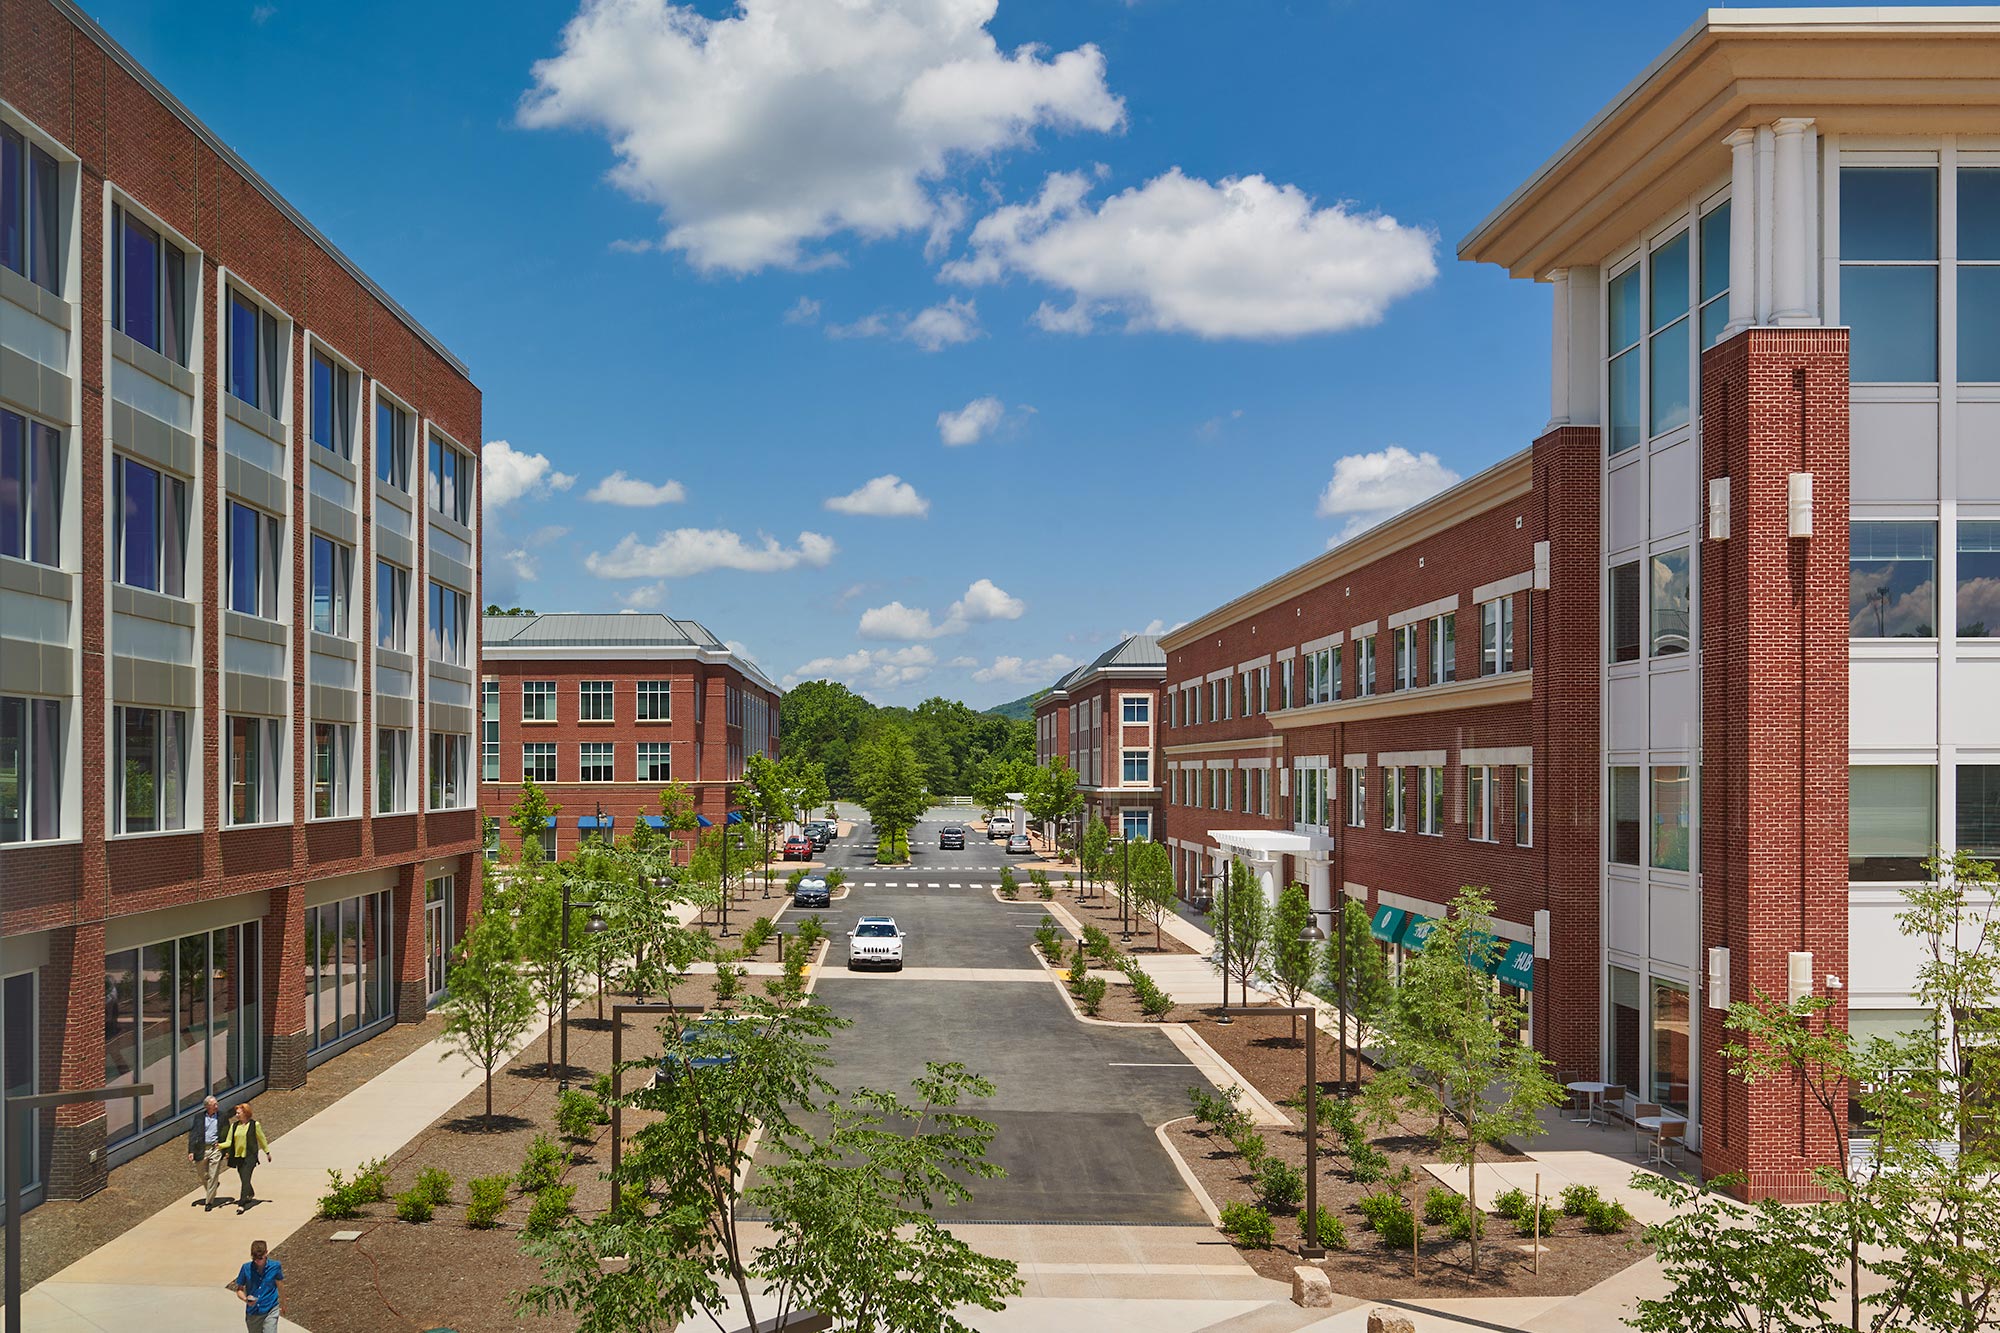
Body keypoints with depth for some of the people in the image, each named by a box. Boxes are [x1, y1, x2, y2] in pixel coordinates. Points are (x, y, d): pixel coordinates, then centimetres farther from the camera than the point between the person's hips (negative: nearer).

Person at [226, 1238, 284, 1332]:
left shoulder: (275, 1266, -7)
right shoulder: (246, 1268, -6)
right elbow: (239, 1289, 3)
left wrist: (282, 1304, 23)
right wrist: (245, 1299, -20)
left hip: (271, 1311, -3)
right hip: (252, 1313, 3)